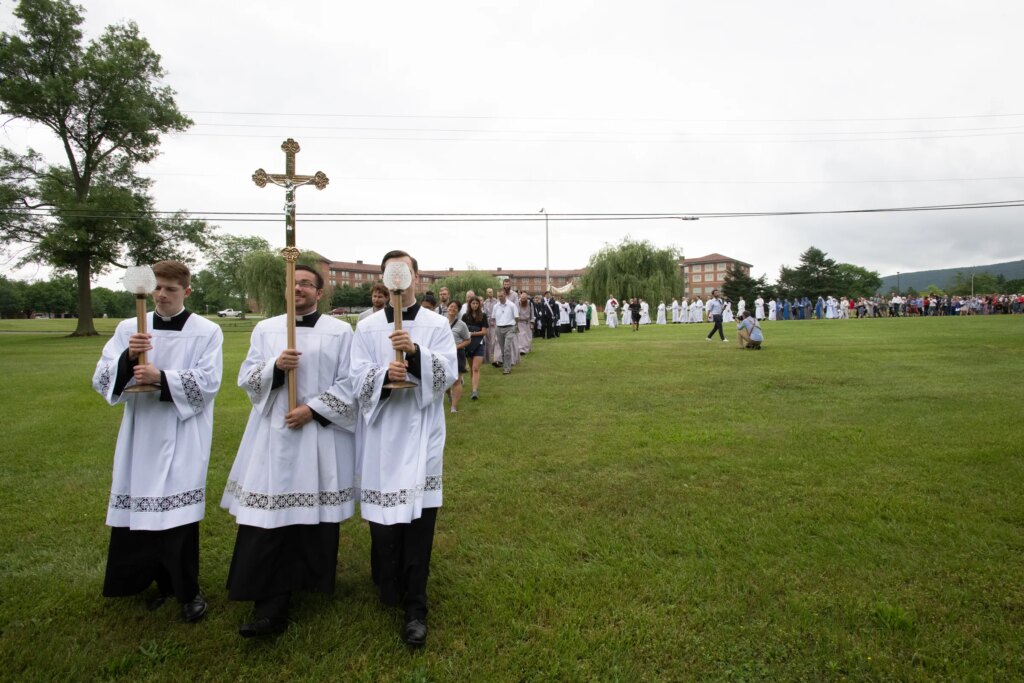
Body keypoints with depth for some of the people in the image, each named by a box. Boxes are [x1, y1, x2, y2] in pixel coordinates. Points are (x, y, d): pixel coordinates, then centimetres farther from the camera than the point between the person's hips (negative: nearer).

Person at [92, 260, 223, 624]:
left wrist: (161, 377, -22)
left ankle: (187, 591, 15)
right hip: (140, 434, 4)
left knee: (179, 511, -3)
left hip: (183, 436, -3)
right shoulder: (128, 328, 6)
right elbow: (101, 380, 1)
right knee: (140, 510, 9)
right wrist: (128, 358, -18)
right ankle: (163, 581, 30)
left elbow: (207, 382, -10)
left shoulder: (207, 331, -2)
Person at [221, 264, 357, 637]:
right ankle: (270, 607, 1)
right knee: (267, 520, -3)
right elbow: (246, 378, 5)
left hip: (322, 435, -2)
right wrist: (275, 366, -14)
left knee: (315, 515, 7)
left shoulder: (340, 331, 1)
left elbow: (348, 384, -3)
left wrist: (312, 409, -12)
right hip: (273, 435, 2)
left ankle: (313, 577, 29)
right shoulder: (265, 329, 10)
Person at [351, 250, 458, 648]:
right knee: (383, 518, 8)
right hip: (381, 434, 1)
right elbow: (357, 380, -2)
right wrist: (384, 374, -23)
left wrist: (416, 352, -24)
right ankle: (388, 586, 36)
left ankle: (414, 607, 11)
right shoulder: (366, 329, 5)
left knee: (418, 519, -2)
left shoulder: (437, 325, 2)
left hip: (421, 434, -1)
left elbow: (448, 375, -8)